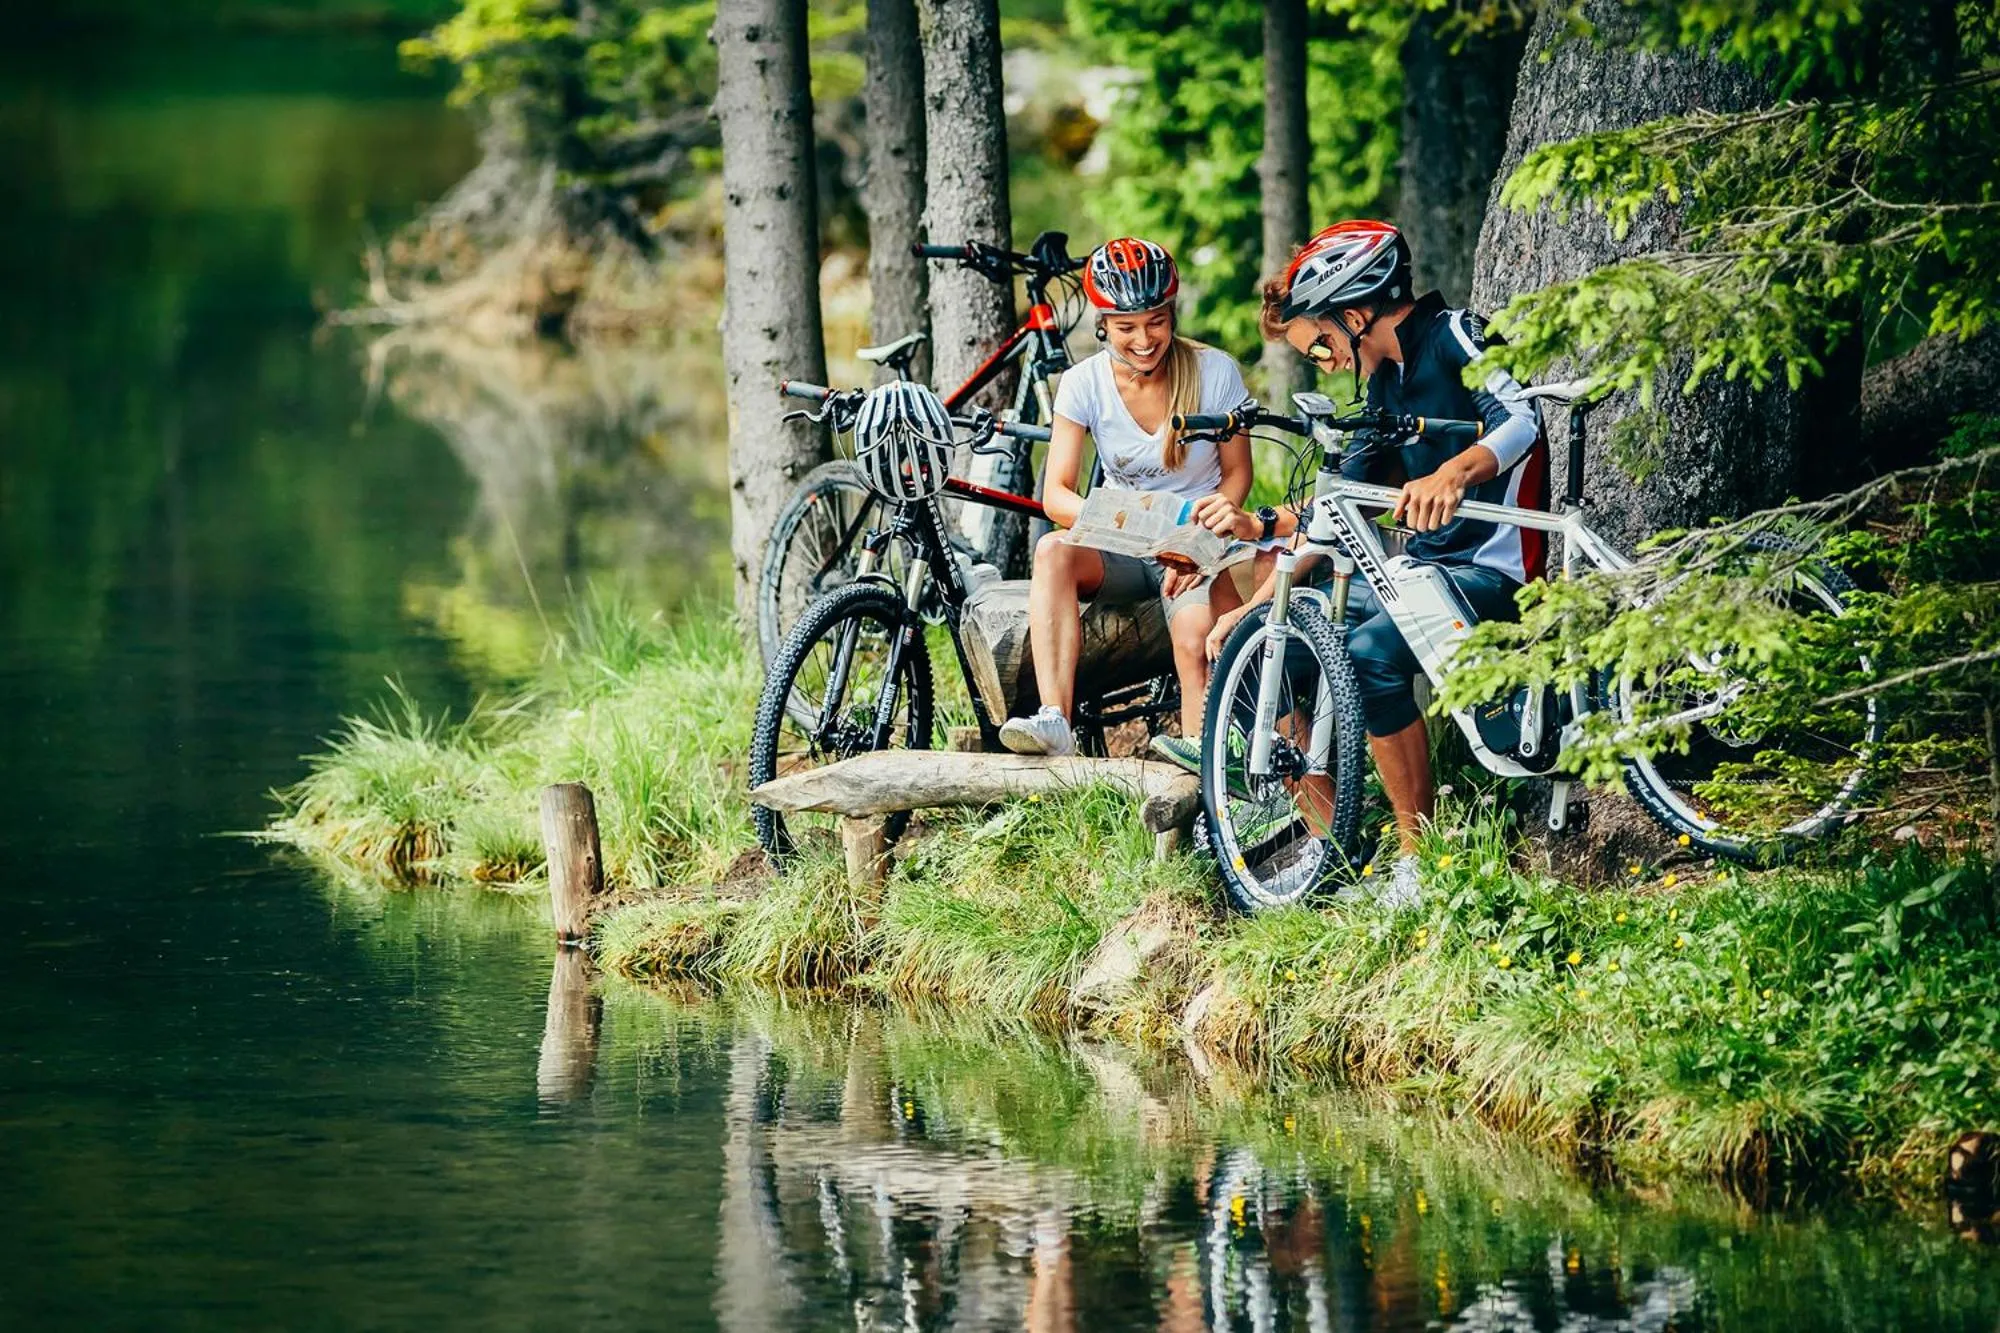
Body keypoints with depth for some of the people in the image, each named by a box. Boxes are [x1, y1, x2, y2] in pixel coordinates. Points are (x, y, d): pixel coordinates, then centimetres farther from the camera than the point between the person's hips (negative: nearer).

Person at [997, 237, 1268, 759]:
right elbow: (1056, 494, -12)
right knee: (1052, 551, -31)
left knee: (1195, 640, -34)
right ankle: (1054, 720, -42)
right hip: (1121, 555, 2)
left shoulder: (1215, 372, -8)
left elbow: (1236, 475, 0)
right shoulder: (1085, 383, -6)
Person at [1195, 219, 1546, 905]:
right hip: (1425, 565, 9)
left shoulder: (1456, 337, -10)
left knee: (1371, 653, -34)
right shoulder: (1387, 380, 17)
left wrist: (1453, 473, -45)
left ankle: (1421, 856, -24)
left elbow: (1522, 418, -29)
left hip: (1491, 567, -9)